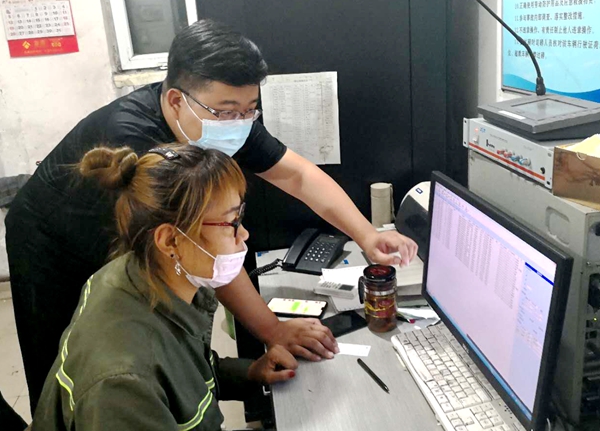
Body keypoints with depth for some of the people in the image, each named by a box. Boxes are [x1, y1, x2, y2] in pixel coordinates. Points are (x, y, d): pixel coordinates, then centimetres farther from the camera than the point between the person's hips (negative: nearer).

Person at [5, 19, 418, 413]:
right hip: (55, 254, -5)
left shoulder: (227, 116, -19)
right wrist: (272, 330, -33)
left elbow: (298, 174, -16)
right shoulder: (131, 137, -39)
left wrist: (366, 236, -29)